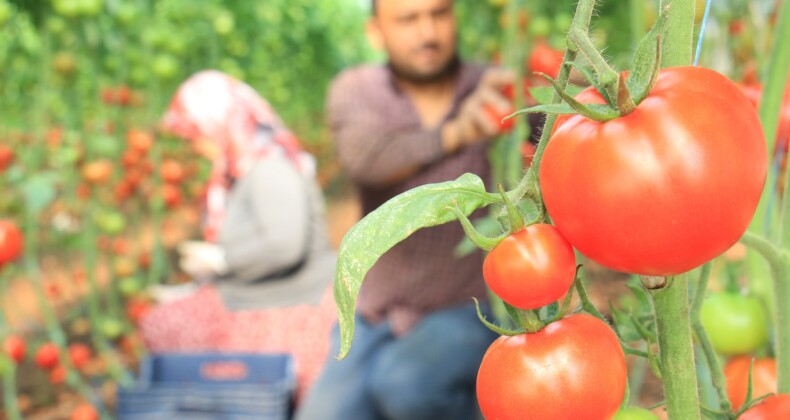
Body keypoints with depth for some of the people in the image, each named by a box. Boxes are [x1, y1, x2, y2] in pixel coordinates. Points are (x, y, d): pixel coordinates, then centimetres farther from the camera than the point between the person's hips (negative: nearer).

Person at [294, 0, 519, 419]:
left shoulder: (498, 92, -10)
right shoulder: (354, 91, -9)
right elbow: (367, 158, -30)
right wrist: (454, 134, -50)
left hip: (472, 310, -2)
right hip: (379, 317, 3)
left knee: (404, 383, -30)